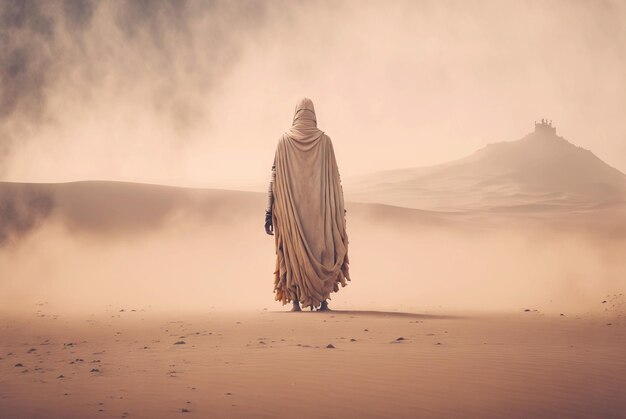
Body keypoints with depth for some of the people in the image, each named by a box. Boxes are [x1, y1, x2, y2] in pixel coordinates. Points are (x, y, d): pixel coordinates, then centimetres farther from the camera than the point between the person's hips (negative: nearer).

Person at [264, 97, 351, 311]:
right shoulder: (324, 140, 1)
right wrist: (340, 208, 7)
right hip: (319, 206, 0)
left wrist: (269, 211, -1)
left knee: (294, 252, 9)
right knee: (321, 251, 12)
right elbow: (334, 177, 0)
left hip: (291, 206, 0)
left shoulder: (285, 139, 1)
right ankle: (323, 299, 4)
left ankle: (296, 300, 1)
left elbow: (274, 175, -3)